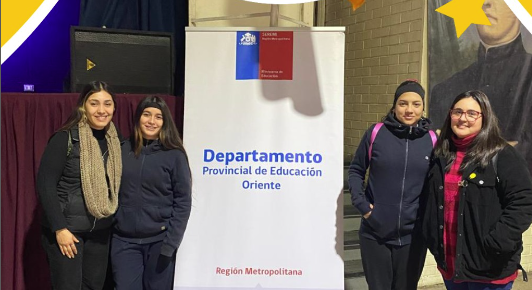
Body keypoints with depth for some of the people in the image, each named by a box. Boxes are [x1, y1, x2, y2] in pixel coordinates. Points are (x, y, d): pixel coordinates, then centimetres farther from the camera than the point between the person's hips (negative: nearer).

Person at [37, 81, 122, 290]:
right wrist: (59, 228, -15)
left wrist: (112, 221, 8)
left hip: (100, 230, 5)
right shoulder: (65, 138, -13)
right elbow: (44, 185, -13)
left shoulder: (115, 141, 4)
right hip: (66, 229, -5)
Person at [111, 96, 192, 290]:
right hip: (124, 240, 2)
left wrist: (171, 241, -10)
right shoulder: (123, 150, 4)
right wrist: (110, 227, 4)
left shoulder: (174, 155, -4)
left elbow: (183, 201, -5)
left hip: (159, 240, -2)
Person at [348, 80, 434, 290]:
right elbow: (356, 169, 5)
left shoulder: (432, 140, -3)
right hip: (374, 233, 0)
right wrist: (360, 202, -6)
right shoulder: (376, 133, -5)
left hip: (413, 235, 1)